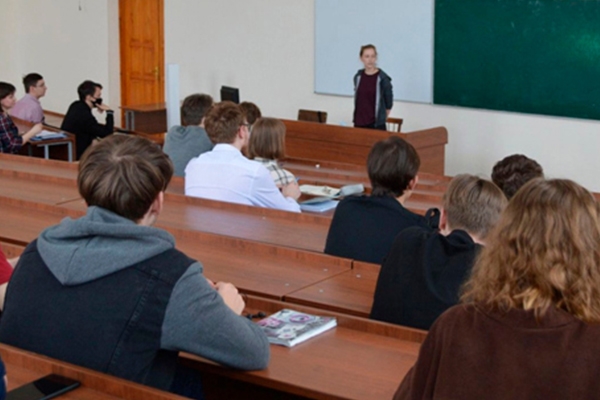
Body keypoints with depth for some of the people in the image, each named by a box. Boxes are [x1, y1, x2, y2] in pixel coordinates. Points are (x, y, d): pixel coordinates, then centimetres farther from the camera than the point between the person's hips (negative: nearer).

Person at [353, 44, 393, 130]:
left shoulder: (382, 78, -8)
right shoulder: (358, 77, 6)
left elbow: (389, 104, 0)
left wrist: (381, 117, 8)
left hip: (376, 124, -4)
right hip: (359, 123, 4)